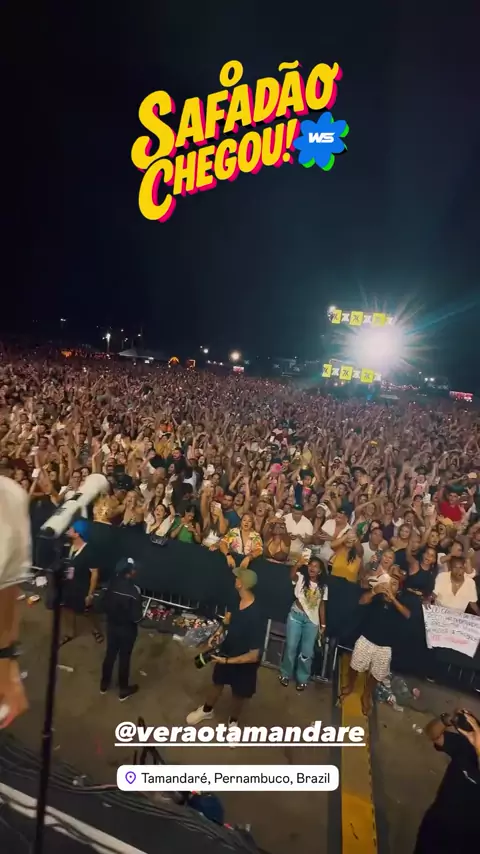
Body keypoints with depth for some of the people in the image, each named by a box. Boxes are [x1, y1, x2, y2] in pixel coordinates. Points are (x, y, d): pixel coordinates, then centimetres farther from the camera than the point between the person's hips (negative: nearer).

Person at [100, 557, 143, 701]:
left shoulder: (111, 584, -13)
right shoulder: (133, 591, -31)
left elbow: (105, 606, 1)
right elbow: (136, 617, -25)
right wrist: (140, 615, -4)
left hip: (111, 625, 5)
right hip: (127, 629, -5)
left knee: (110, 654, 23)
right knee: (124, 658, 13)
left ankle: (104, 684, 42)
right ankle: (123, 690, 32)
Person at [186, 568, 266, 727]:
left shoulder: (255, 617, -40)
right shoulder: (238, 601, -17)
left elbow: (254, 655, -33)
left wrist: (227, 661, -28)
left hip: (243, 662, -6)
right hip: (226, 652, 6)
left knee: (238, 693, 23)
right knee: (217, 682, 29)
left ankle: (233, 721, 53)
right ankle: (207, 710, 58)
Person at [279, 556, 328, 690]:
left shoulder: (323, 586, 5)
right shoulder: (301, 578, -2)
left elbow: (322, 606, 9)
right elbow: (292, 575, -26)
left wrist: (323, 625, 6)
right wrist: (298, 564, -45)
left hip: (312, 620, 1)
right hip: (296, 616, -1)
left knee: (307, 652, 3)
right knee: (291, 647, 2)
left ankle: (302, 679, 21)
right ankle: (285, 674, 22)